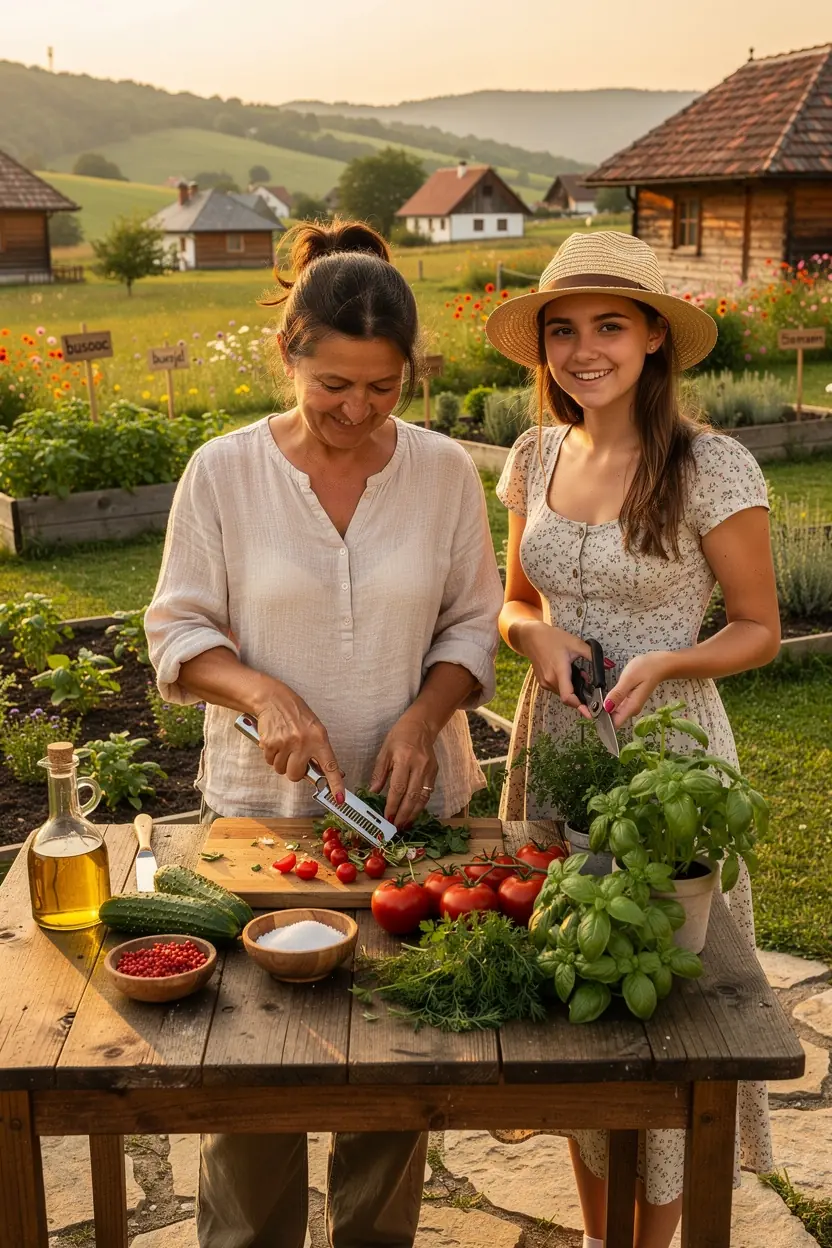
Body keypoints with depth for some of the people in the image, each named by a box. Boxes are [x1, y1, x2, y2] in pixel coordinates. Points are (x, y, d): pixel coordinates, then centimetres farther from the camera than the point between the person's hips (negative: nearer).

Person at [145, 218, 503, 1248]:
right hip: (261, 806, -1)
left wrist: (425, 713, -14)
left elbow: (472, 626, 3)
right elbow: (179, 630, -3)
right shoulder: (224, 470, -7)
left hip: (411, 804, 1)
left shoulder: (443, 471, -3)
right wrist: (268, 696, -20)